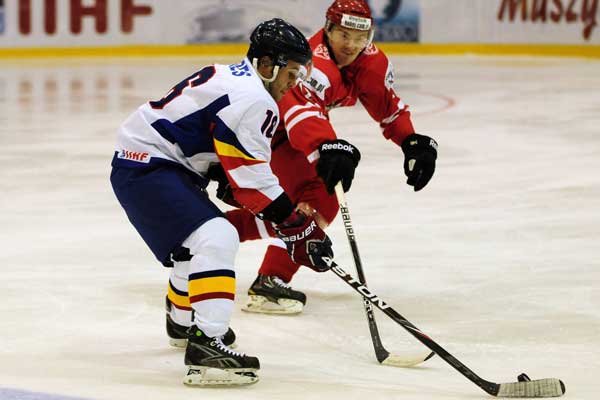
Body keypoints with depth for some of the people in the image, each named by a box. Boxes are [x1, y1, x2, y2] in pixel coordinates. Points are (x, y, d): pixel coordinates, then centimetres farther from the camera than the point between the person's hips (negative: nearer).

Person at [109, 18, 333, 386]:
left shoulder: (230, 77, 13)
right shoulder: (253, 100, -19)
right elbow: (254, 182, -19)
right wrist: (299, 230, -14)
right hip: (146, 170, -11)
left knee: (202, 241, 29)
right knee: (215, 240, -24)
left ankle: (183, 321, 54)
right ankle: (206, 345, -34)